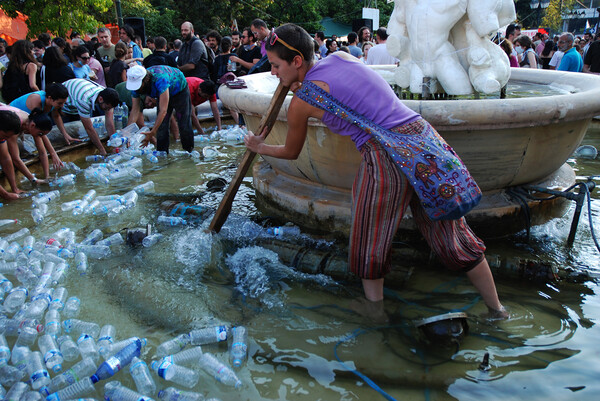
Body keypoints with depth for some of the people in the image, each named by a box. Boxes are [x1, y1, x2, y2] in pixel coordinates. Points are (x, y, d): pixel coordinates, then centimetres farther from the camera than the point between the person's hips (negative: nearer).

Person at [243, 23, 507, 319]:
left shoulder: (300, 102, 0)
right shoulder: (342, 57, 15)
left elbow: (291, 152, 18)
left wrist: (259, 147, 36)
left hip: (386, 158, -7)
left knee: (369, 242, 17)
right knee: (451, 234, 19)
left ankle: (375, 311, 35)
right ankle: (496, 310, 32)